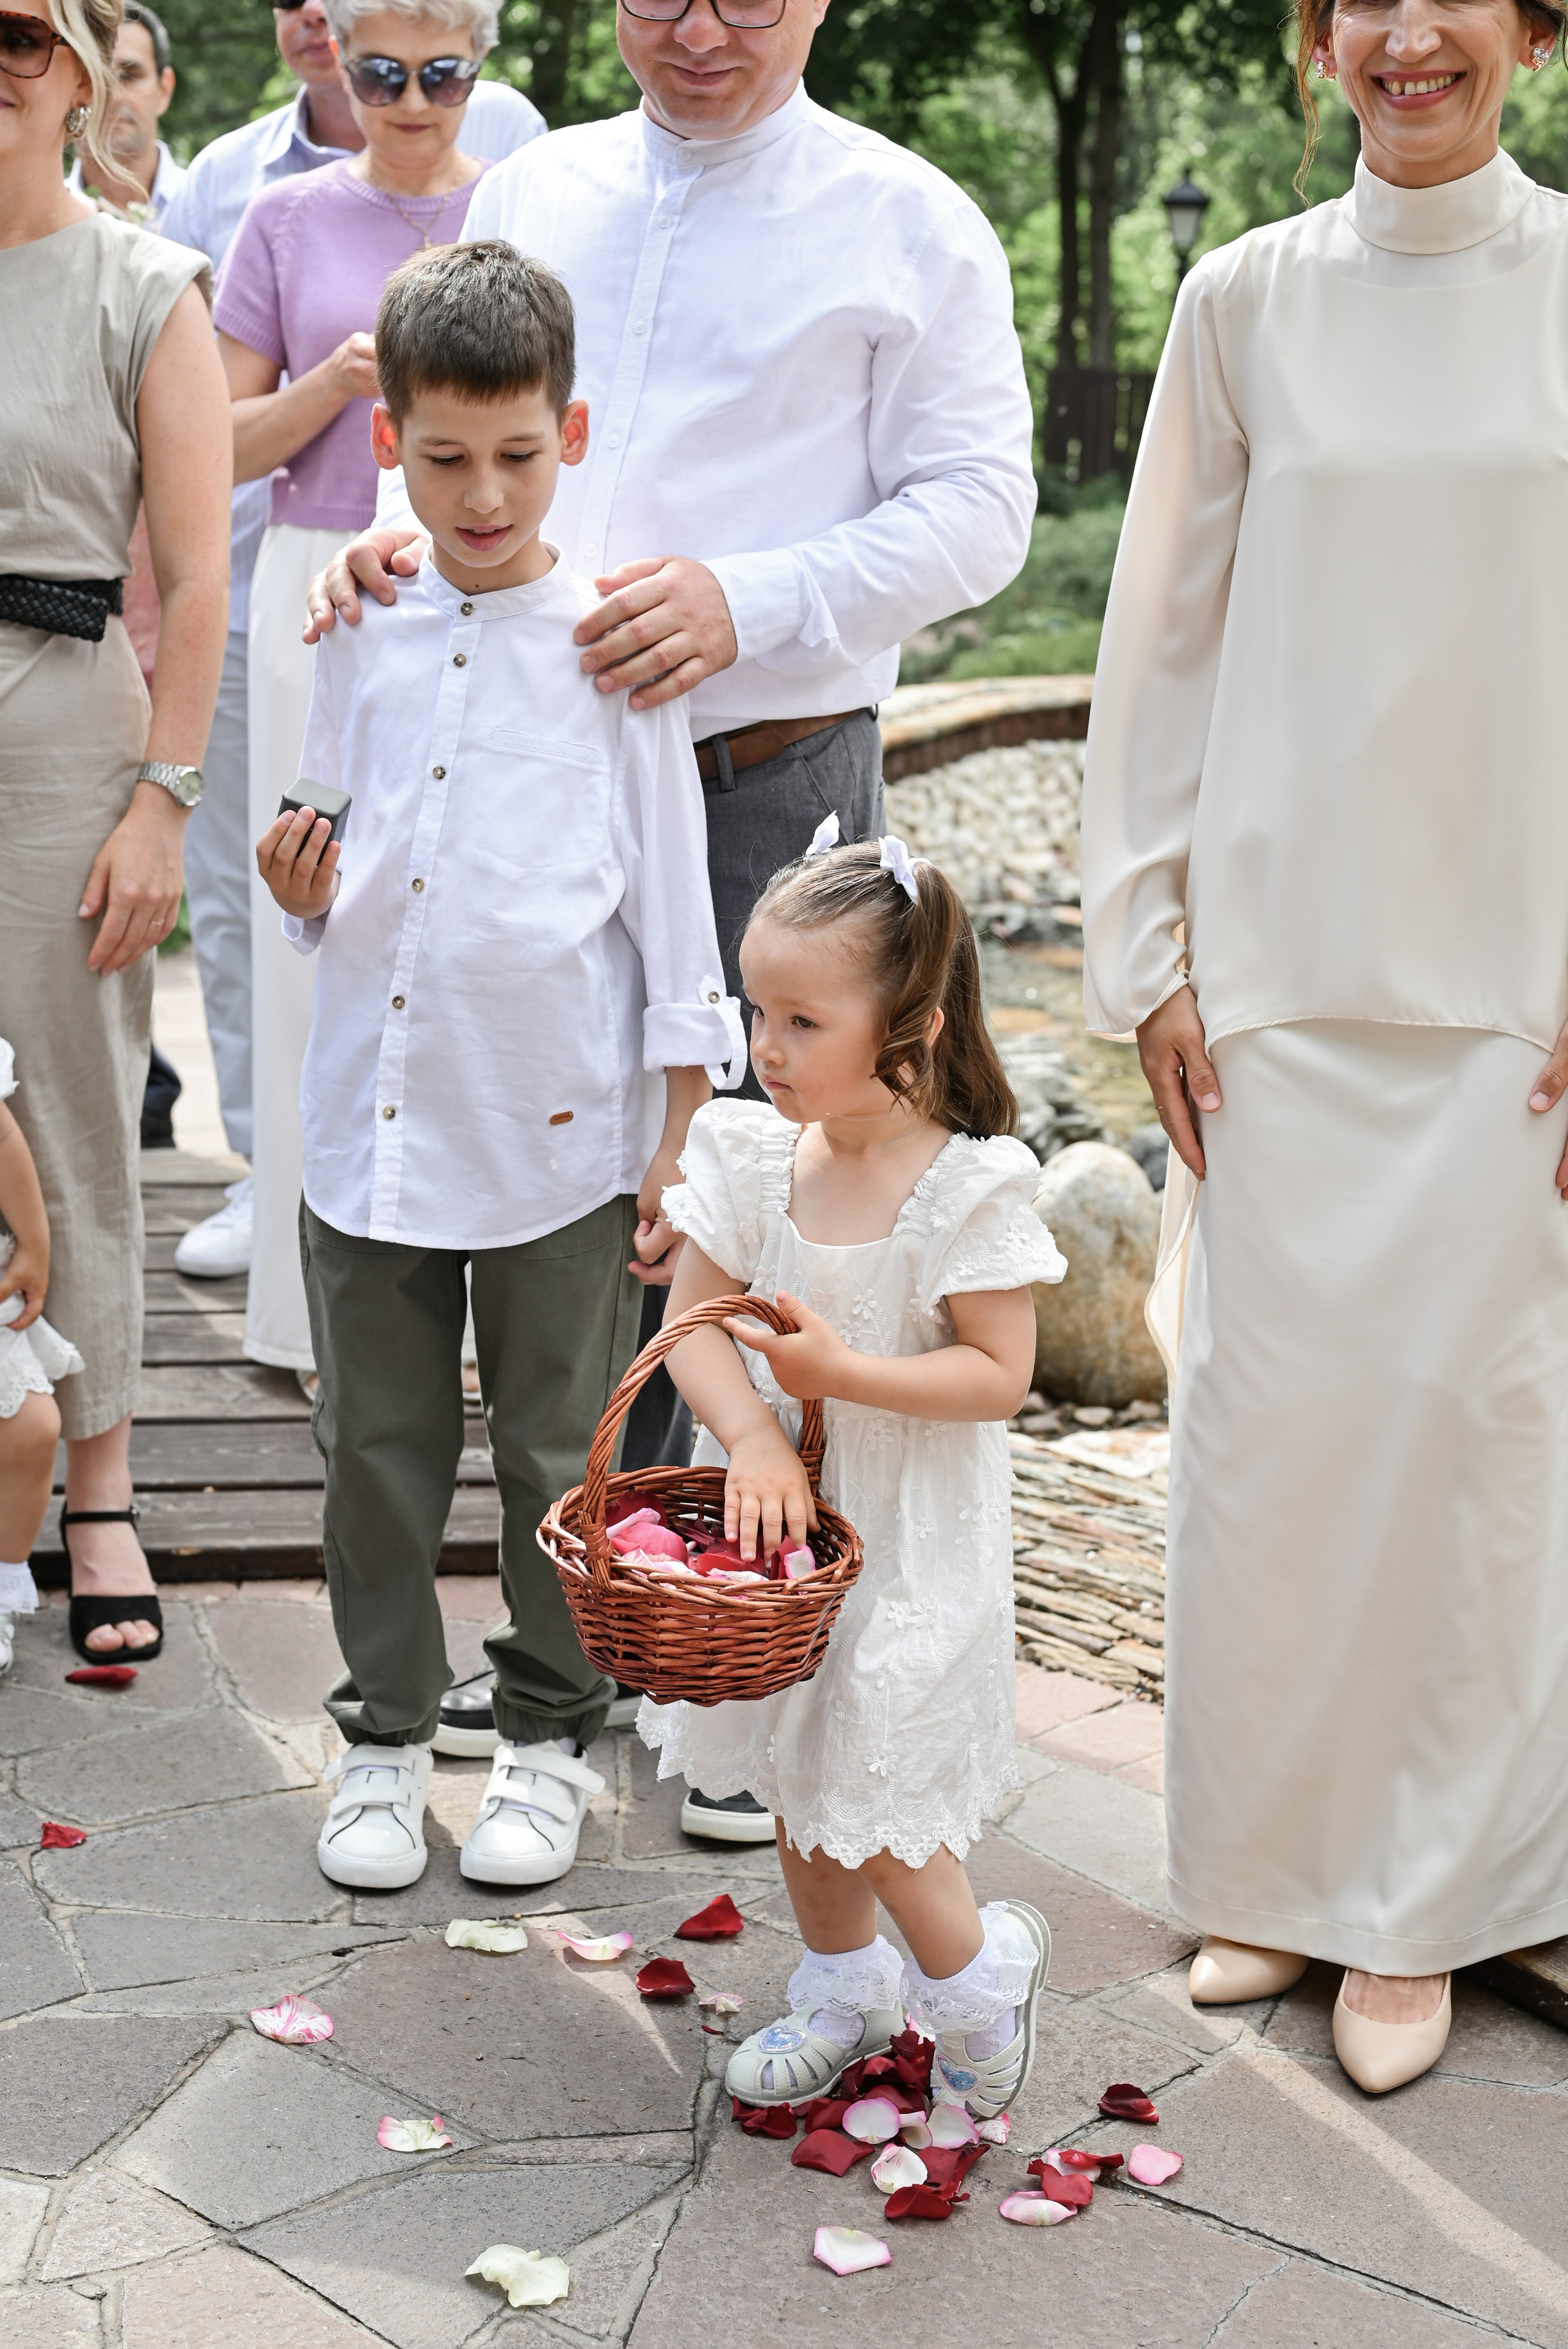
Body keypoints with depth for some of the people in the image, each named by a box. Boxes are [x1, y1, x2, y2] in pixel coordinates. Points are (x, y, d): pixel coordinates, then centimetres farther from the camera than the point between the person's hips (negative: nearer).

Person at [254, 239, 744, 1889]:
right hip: (370, 1119, 3)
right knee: (376, 1444, 11)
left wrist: (679, 1129, -3)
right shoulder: (363, 640, 7)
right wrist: (303, 889, -8)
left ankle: (550, 1738, 26)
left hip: (558, 1132, -3)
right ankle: (384, 1732, 27)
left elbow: (671, 889, -1)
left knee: (557, 1453, 9)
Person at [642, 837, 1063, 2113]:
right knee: (798, 1773, 17)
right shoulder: (749, 1152, -5)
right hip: (783, 1508, 5)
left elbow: (998, 1373, -17)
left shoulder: (971, 1187, -18)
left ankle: (980, 1964, 24)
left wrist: (842, 1371, -26)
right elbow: (694, 1320, -7)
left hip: (910, 1535, -5)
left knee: (865, 1784, -2)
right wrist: (756, 1441, -23)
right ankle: (844, 1984, 39)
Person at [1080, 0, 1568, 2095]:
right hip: (1280, 957, 1)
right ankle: (1268, 1866, 21)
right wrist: (1148, 947, 2)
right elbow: (1165, 636, 7)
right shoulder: (1249, 301, 5)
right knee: (1265, 1409, 3)